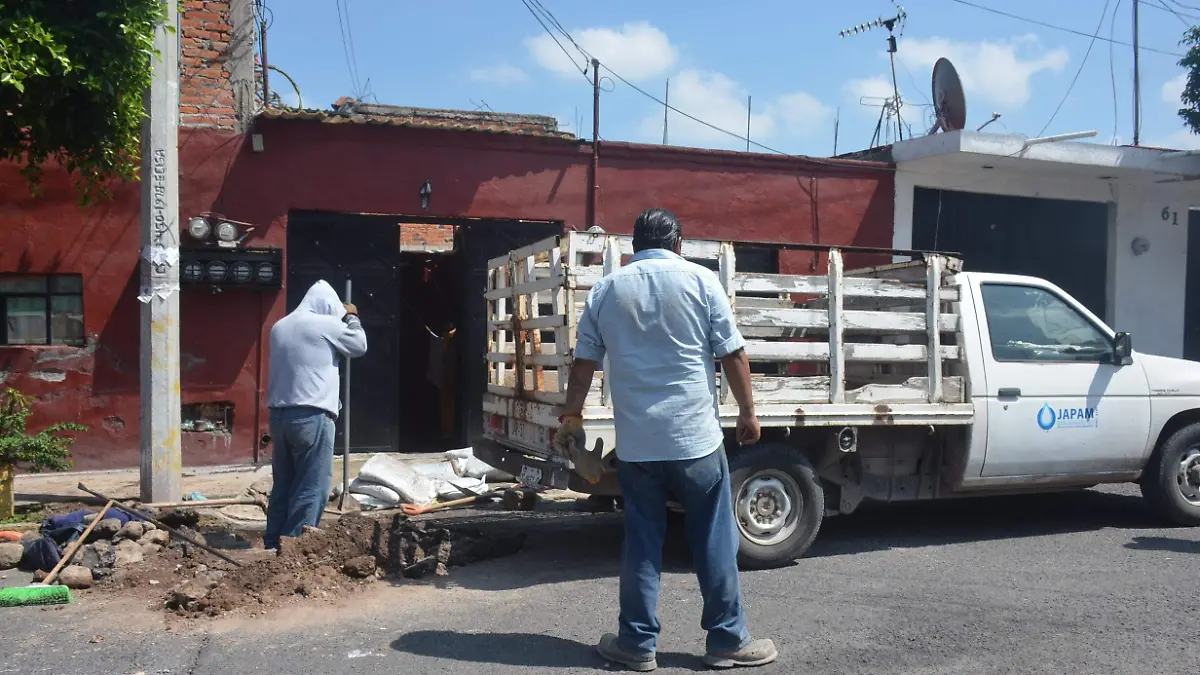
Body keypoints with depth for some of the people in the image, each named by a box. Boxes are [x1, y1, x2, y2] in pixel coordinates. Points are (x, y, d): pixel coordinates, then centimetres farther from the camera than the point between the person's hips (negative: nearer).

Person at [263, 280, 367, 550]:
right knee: (312, 487, -2)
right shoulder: (325, 324, -7)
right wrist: (351, 317, 21)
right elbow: (360, 345, 6)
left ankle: (273, 543, 18)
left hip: (279, 414, 8)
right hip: (311, 416, -8)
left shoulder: (280, 326, 14)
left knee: (283, 484, 14)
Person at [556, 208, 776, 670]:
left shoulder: (606, 289, 6)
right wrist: (747, 412, 8)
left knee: (641, 542, 11)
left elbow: (584, 361, 8)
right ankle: (727, 641, 17)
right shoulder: (700, 279, -1)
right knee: (714, 541, 8)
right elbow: (733, 354, -2)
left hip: (634, 441, 2)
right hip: (695, 436, -2)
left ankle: (637, 644, 17)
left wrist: (571, 416, 19)